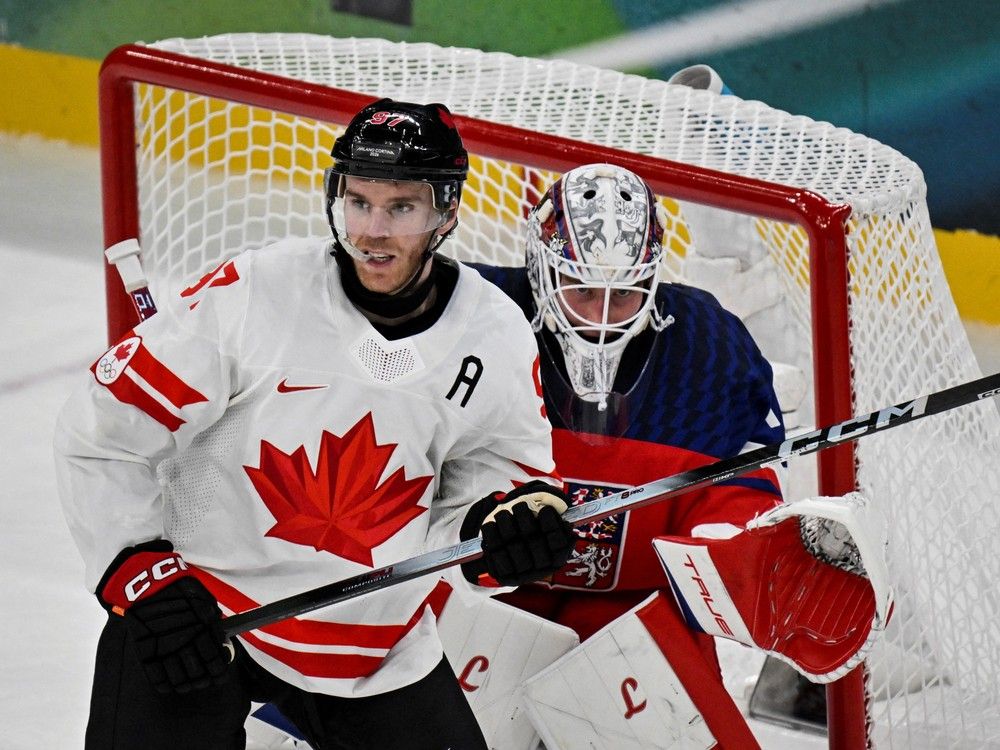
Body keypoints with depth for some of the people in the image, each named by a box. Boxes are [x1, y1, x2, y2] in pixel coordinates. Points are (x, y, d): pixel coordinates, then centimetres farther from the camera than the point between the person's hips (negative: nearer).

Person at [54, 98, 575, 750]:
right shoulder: (252, 294, -17)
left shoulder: (497, 344, -6)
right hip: (194, 604, -3)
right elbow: (102, 436, -11)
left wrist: (517, 520, -18)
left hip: (373, 639, 4)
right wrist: (142, 576, -16)